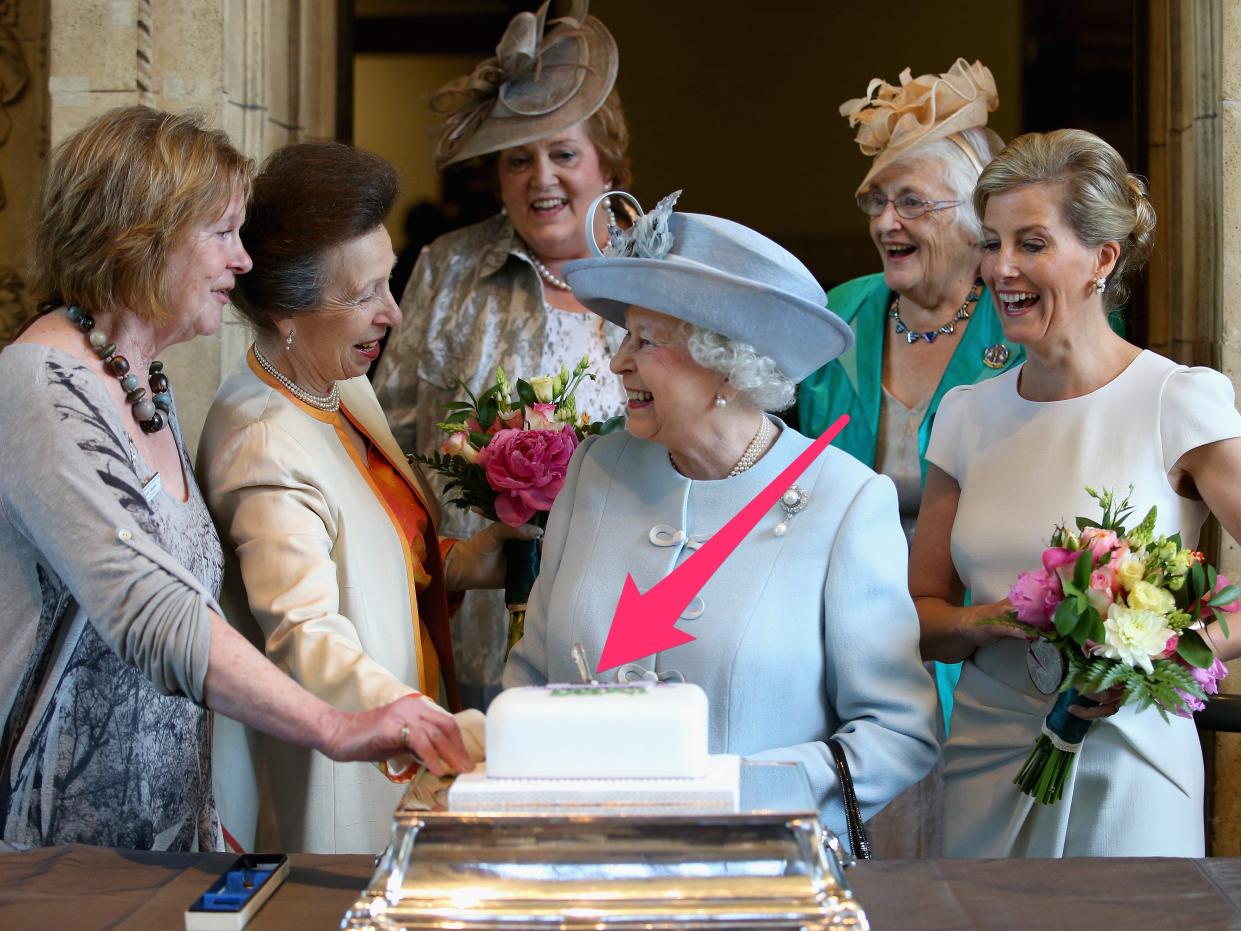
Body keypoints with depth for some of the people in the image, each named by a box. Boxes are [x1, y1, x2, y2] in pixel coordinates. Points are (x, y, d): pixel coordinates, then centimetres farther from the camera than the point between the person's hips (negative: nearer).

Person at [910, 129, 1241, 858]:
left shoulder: (1181, 402, -8)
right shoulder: (968, 415, 7)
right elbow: (919, 608, 10)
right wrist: (980, 626, -10)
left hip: (1124, 775, -4)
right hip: (984, 766, 4)